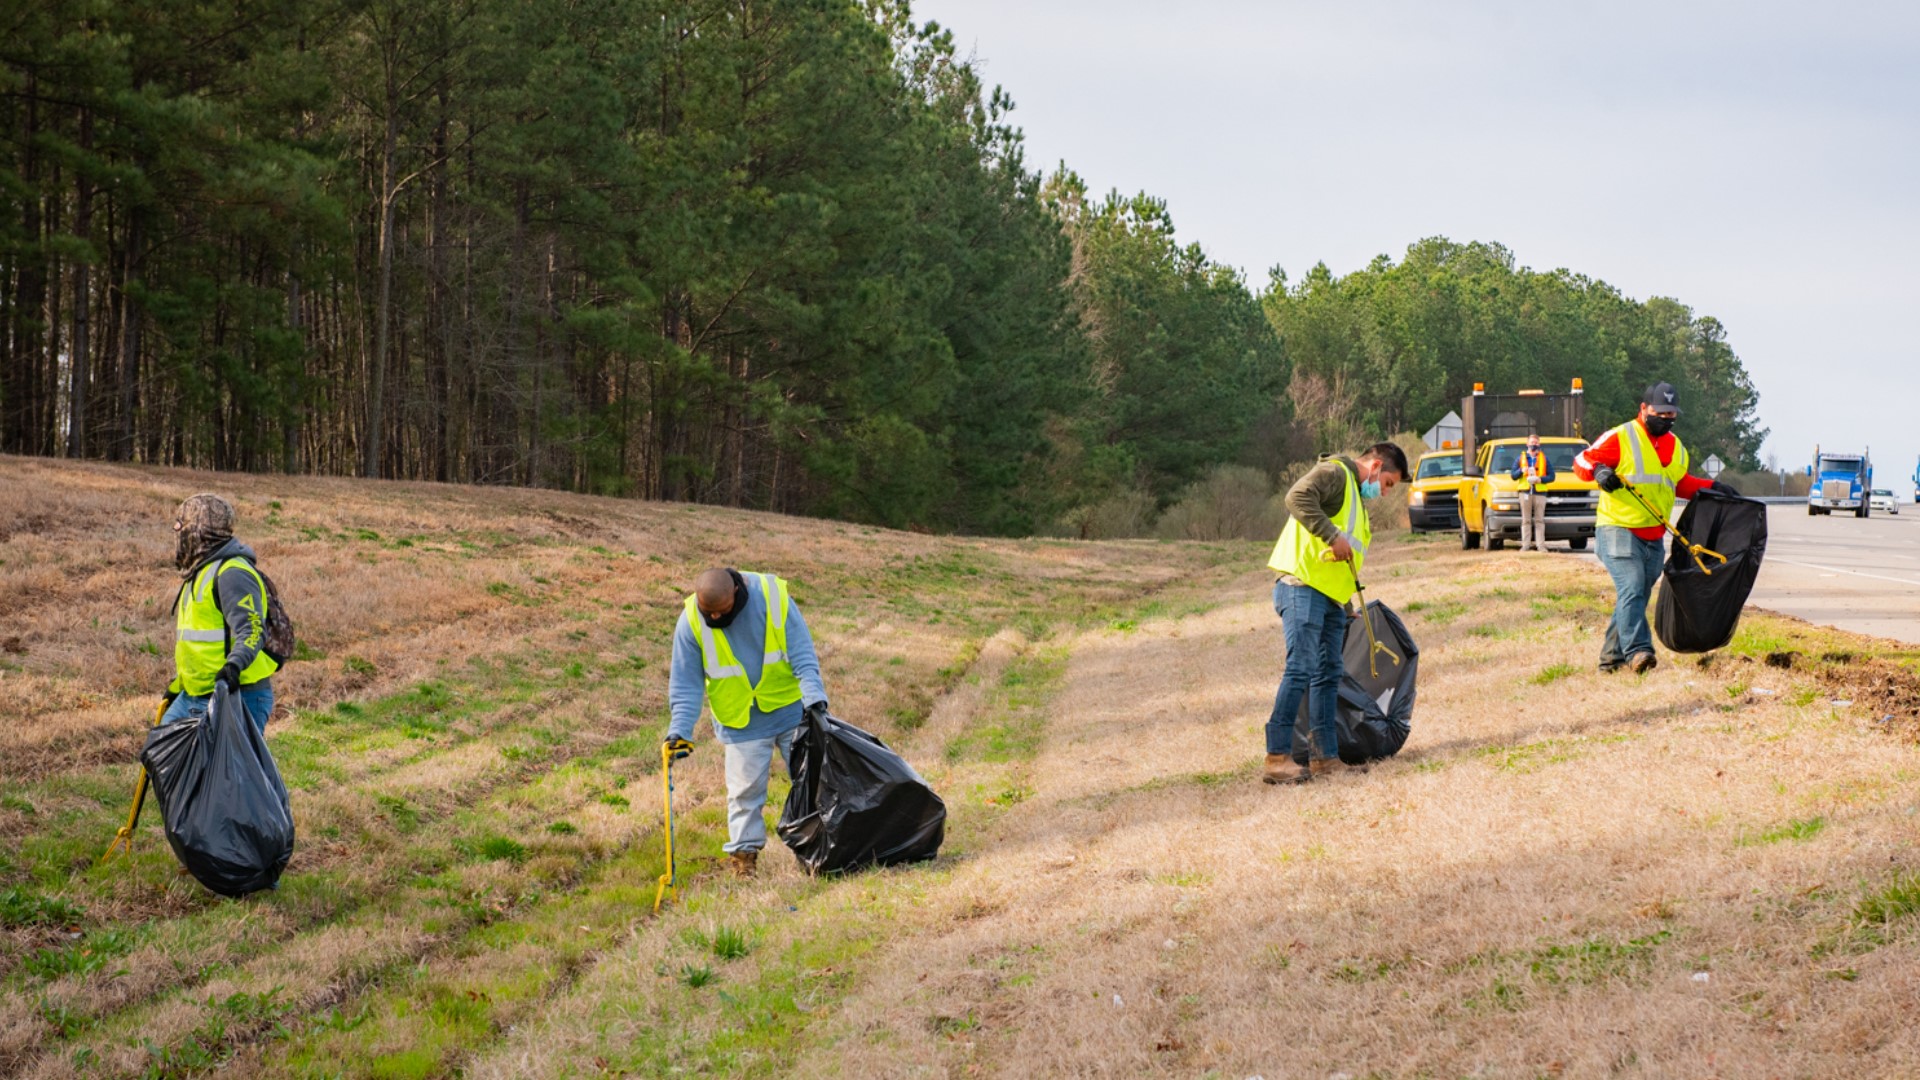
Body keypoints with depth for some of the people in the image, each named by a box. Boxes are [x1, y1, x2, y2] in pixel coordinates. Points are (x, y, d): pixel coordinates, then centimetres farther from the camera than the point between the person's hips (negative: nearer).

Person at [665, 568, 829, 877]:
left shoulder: (773, 598, -19)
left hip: (792, 709, 0)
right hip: (741, 720, 0)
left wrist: (813, 694, -28)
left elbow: (802, 653, -16)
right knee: (745, 788, -2)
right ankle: (743, 854, 9)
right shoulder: (691, 623, -16)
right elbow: (686, 683, -10)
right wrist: (680, 729, -19)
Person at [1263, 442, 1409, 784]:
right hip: (1302, 588, -10)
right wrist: (1332, 536, -26)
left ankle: (1325, 757, 13)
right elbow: (1298, 497, -24)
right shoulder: (1334, 473, -4)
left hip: (1331, 596, 10)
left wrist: (1348, 604, 21)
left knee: (1328, 675, 9)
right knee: (1300, 668, -16)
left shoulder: (1357, 497, 27)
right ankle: (1277, 757, -18)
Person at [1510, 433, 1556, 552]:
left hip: (1540, 493, -1)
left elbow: (1551, 476, 8)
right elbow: (1513, 475, 12)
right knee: (1526, 520, -1)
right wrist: (1521, 471, -8)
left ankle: (1540, 545, -5)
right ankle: (1525, 545, -1)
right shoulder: (1521, 458, 16)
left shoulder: (1544, 458, 13)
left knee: (1539, 521, -4)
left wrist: (1540, 479, -10)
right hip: (1525, 492, 1)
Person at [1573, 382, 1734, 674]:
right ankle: (1637, 650, -33)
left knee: (1637, 596, 9)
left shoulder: (1676, 447, 18)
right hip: (1618, 530, -7)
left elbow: (1680, 483, 31)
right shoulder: (1620, 438, -5)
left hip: (1654, 538, 8)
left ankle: (1611, 657, 16)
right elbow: (1582, 461, -7)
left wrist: (1712, 487, 19)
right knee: (1631, 588, -22)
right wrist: (1598, 471, -27)